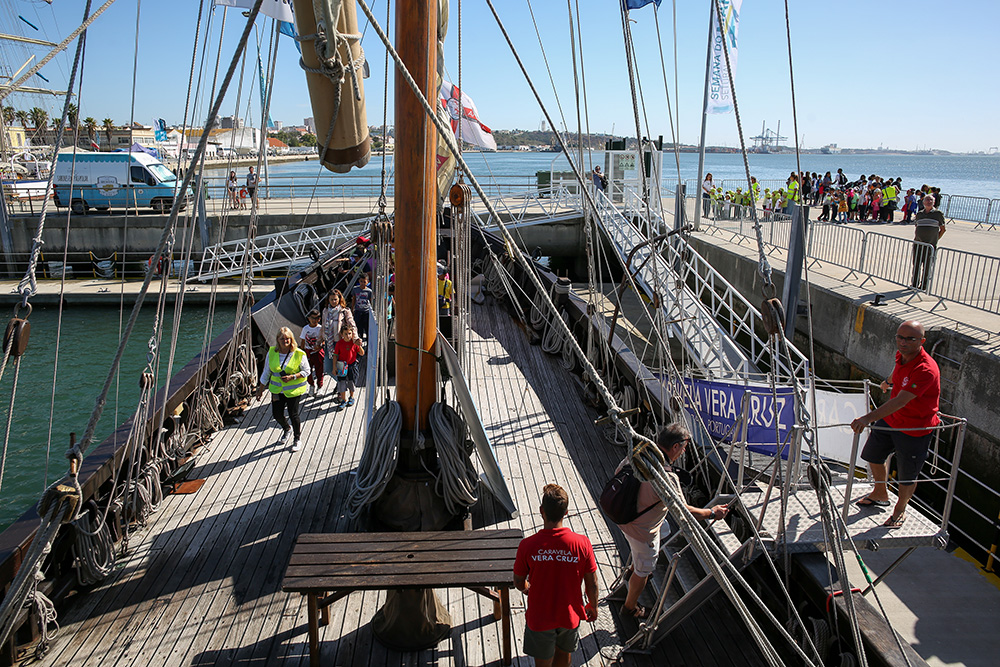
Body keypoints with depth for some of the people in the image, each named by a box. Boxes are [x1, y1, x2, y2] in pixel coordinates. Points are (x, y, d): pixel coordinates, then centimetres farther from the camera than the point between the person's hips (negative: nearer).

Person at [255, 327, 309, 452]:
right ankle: (286, 430, 44)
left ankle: (297, 439, 26)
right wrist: (261, 389, 12)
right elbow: (266, 372, 8)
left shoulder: (299, 354, -13)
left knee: (293, 415, 0)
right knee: (277, 414, 9)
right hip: (277, 389, 4)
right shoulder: (272, 352, -3)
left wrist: (292, 377, -21)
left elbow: (306, 371, -5)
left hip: (294, 390, -4)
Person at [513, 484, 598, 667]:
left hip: (539, 619, -1)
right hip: (570, 616, 1)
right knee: (564, 652, 30)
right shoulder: (582, 544, -22)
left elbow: (519, 582, -8)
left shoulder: (527, 545, -24)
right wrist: (593, 607, 11)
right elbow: (592, 583, -9)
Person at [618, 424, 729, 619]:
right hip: (643, 531, -7)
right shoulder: (667, 478, -36)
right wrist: (711, 513, -11)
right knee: (643, 571, 19)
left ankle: (633, 570, 64)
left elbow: (619, 473, 4)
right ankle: (630, 607, 40)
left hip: (625, 518, 8)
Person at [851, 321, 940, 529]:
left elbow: (900, 401, -41)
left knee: (907, 477, 9)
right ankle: (880, 494, 48)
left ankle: (900, 510, 36)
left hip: (914, 429, -8)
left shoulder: (926, 370, -33)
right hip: (889, 419, 8)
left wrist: (868, 418, -48)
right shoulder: (902, 355, -7)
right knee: (873, 456, 22)